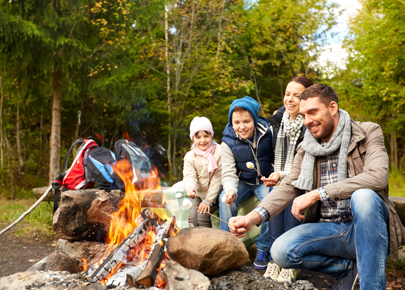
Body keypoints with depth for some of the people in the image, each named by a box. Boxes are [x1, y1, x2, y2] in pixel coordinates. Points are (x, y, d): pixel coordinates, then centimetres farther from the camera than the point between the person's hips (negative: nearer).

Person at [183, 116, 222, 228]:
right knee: (192, 216, -16)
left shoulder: (219, 152, -10)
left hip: (214, 194, -3)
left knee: (202, 214, -21)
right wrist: (190, 189, -37)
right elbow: (189, 176, -11)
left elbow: (218, 178, -12)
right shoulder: (189, 156, -1)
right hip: (198, 194, 3)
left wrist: (208, 200, -14)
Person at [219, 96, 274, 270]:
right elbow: (229, 173, -12)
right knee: (225, 200, -26)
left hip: (266, 181, -1)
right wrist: (231, 190, -32)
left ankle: (263, 249, -10)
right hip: (243, 182, 1)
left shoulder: (268, 132, -13)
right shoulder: (228, 142, -12)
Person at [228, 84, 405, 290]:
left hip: (365, 226, -4)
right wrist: (253, 217, -18)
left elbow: (377, 177, -20)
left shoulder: (368, 133, -3)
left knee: (363, 196, -36)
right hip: (328, 230, 4)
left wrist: (317, 194, -26)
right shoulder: (306, 149, 11)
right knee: (281, 251, -22)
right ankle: (349, 268, 0)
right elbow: (288, 186, 2)